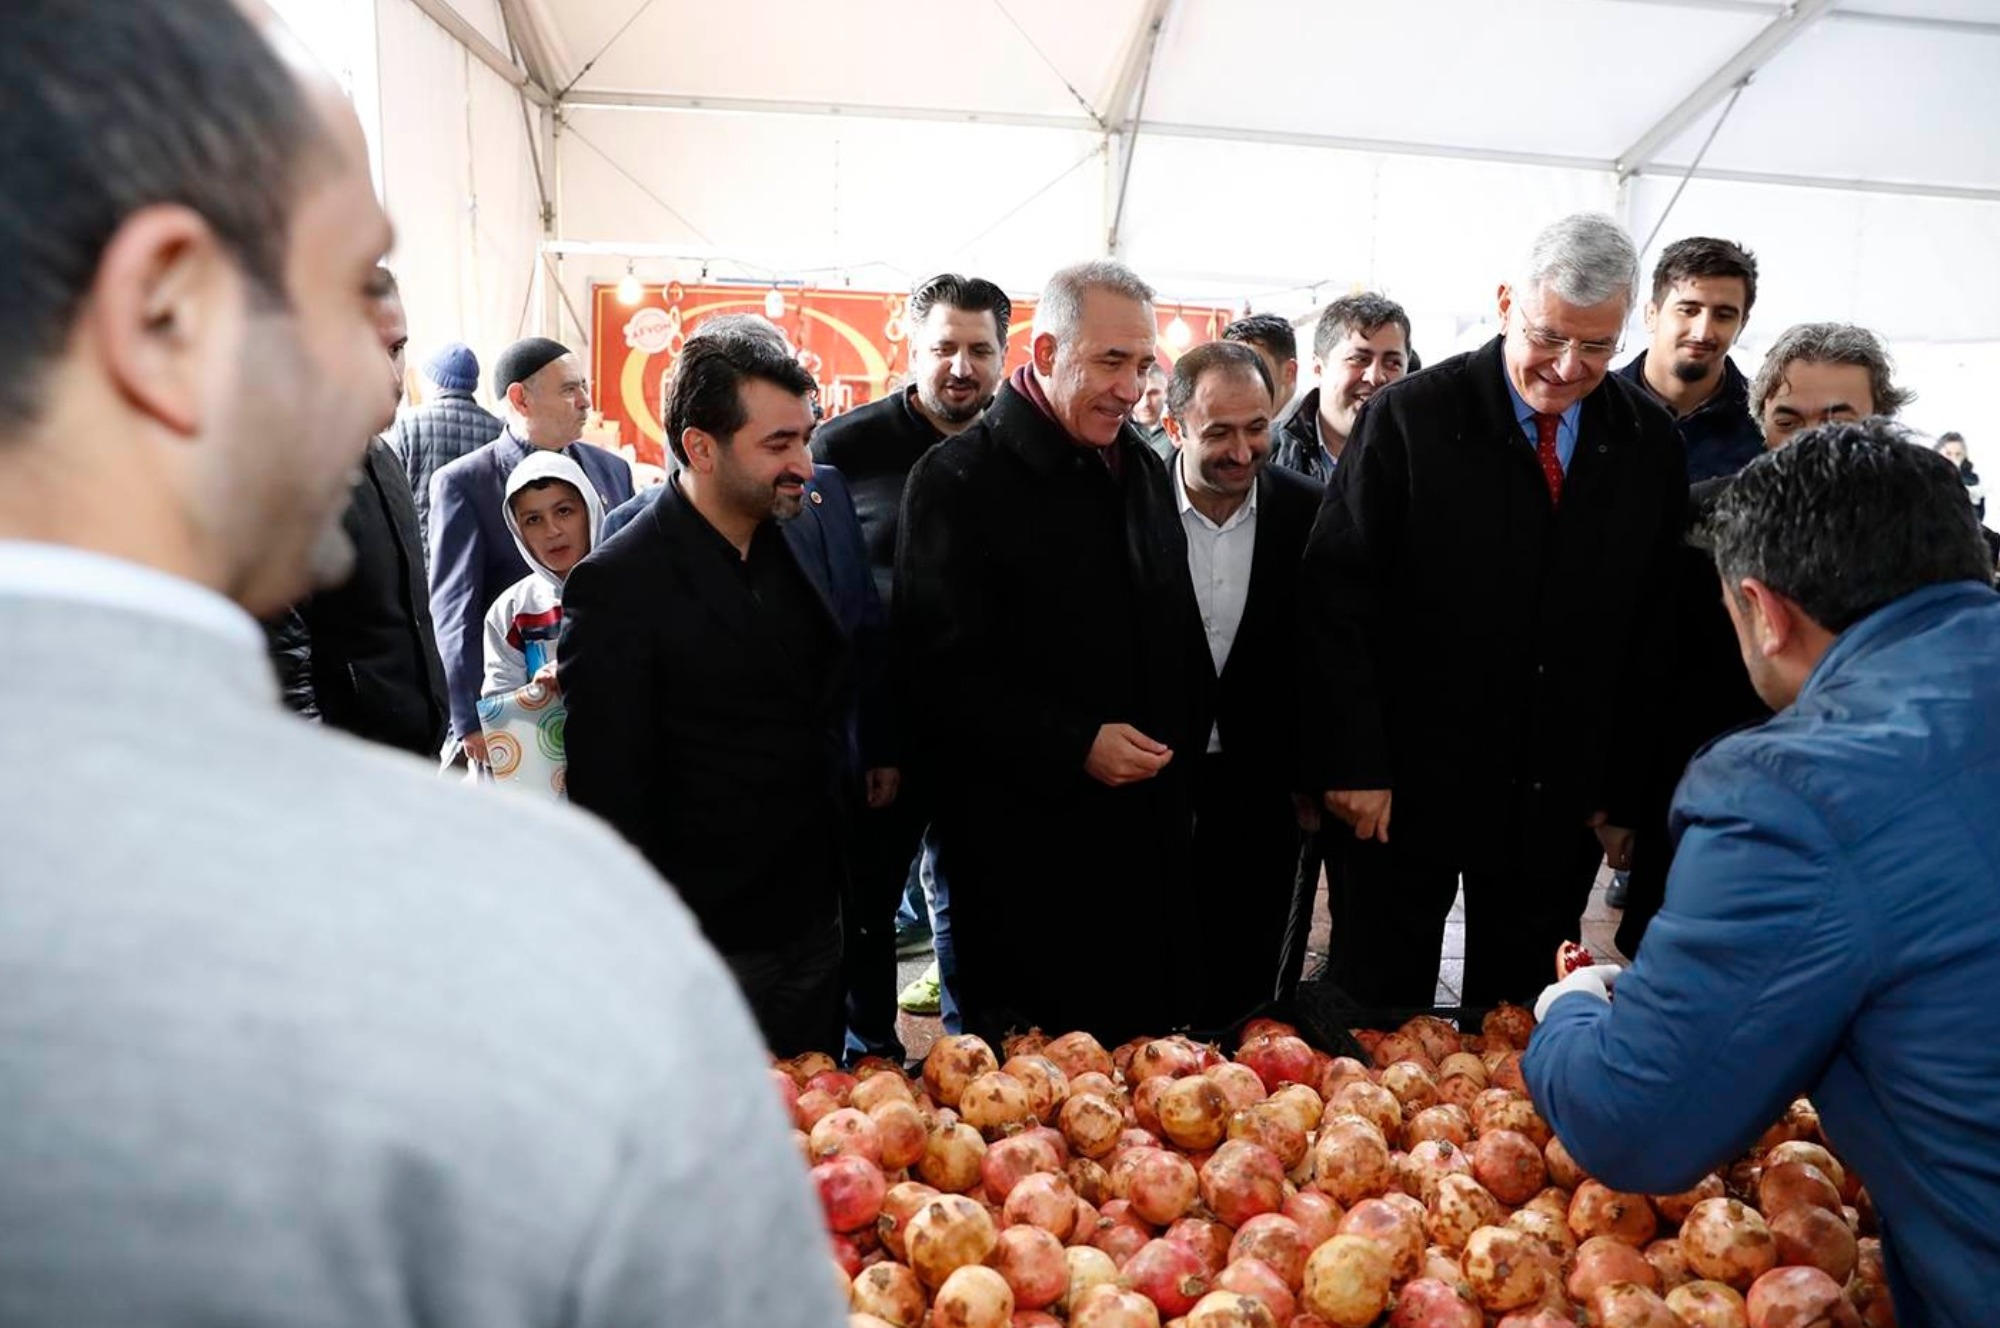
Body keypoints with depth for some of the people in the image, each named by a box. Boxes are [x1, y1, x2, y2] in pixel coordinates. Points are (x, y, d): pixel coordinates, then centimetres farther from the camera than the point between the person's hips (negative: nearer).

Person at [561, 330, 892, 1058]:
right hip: (713, 945, -6)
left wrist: (874, 751, 3)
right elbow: (609, 792, -14)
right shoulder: (617, 586, -16)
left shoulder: (805, 527, 2)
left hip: (816, 918, 6)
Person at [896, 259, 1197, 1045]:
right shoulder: (960, 480, -11)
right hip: (1018, 841, -6)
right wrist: (1074, 748, -20)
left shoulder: (1143, 469, 11)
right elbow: (941, 672, -16)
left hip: (1143, 835, 6)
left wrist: (1173, 748, 11)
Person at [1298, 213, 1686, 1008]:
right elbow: (1335, 600, -10)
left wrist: (1627, 793, 6)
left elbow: (1655, 634, 7)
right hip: (1404, 789, -3)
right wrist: (1352, 763, -13)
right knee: (1376, 1014, 10)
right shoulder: (1408, 418, -9)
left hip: (1561, 802, 3)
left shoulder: (1650, 445, 3)